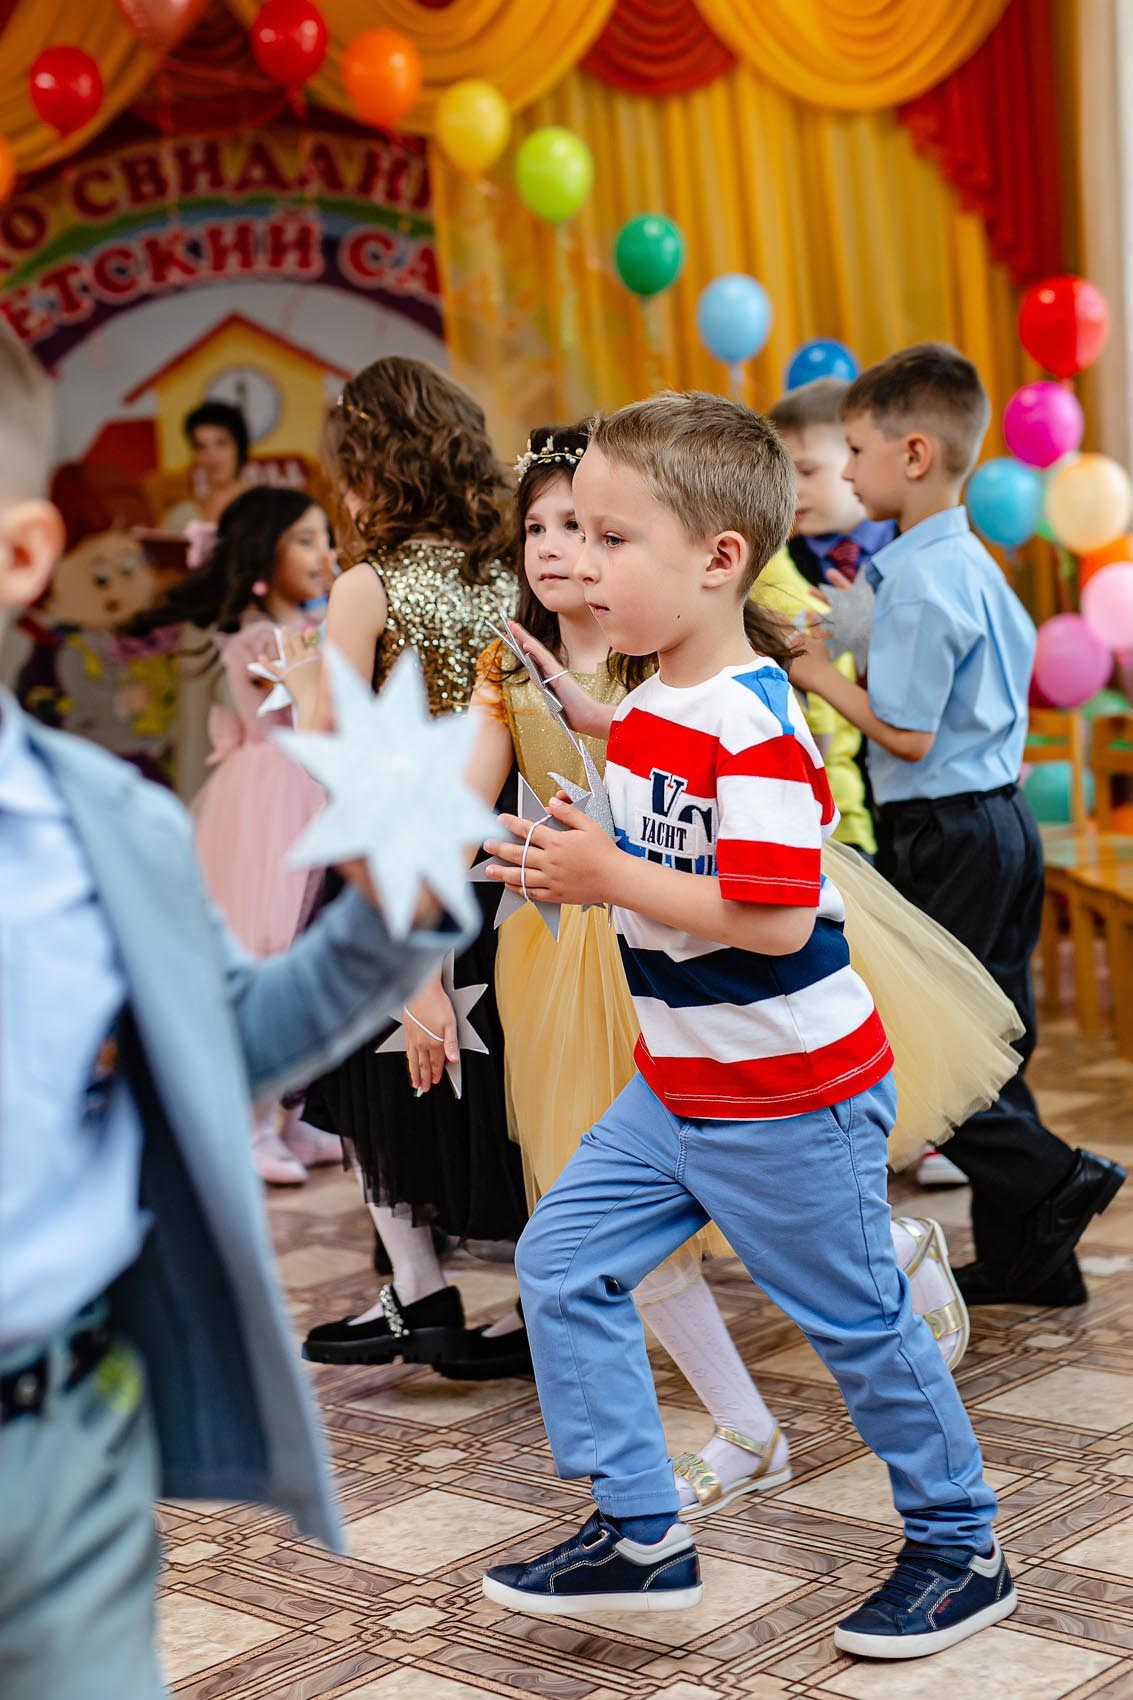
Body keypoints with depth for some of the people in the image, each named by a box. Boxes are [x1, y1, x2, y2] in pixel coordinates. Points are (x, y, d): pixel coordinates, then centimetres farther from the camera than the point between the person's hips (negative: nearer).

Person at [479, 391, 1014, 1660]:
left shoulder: (753, 725, -24)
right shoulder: (648, 709, 6)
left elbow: (774, 916, -29)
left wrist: (610, 879, -24)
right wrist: (570, 867, 4)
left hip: (791, 1099, -9)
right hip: (676, 1083, 9)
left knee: (858, 1323, 6)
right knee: (561, 1261, 5)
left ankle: (961, 1551, 27)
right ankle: (641, 1538, 14)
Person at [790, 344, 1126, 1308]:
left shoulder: (919, 579, -17)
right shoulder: (975, 564, 12)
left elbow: (908, 733, -19)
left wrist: (820, 676, -7)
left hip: (945, 832, -9)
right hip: (1004, 819, 10)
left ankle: (1056, 1185, -2)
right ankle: (1022, 1263, 16)